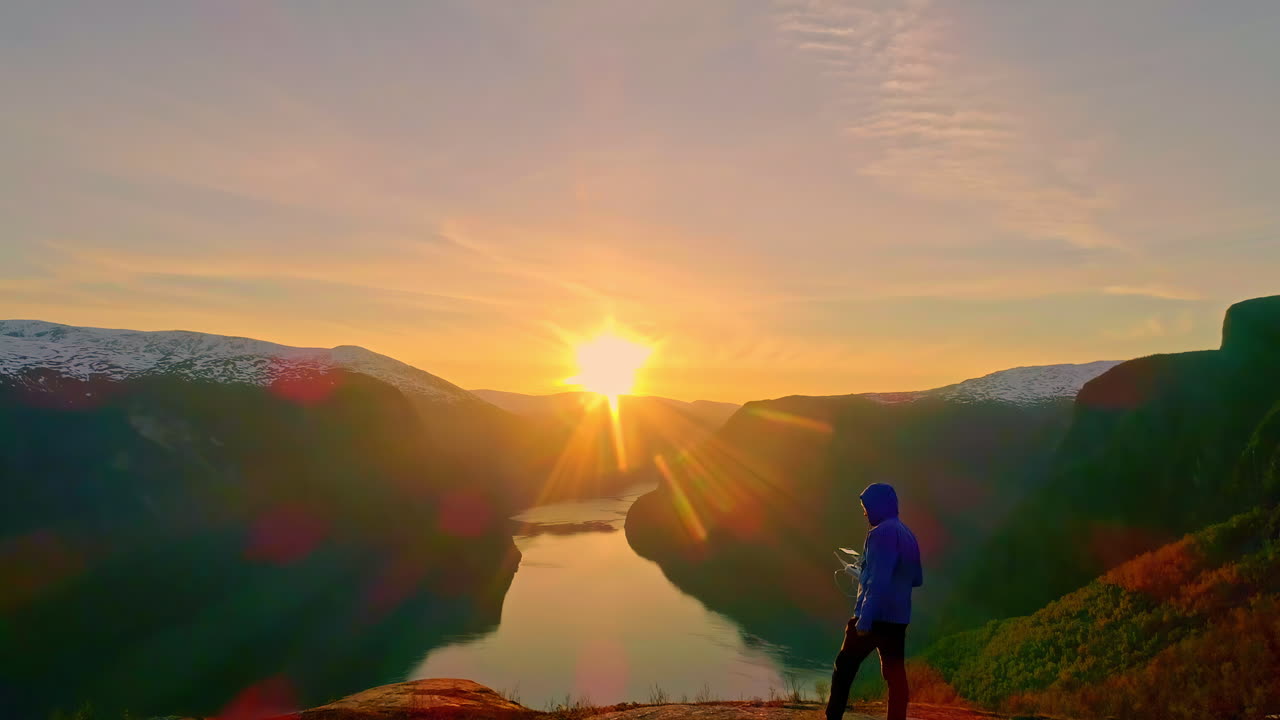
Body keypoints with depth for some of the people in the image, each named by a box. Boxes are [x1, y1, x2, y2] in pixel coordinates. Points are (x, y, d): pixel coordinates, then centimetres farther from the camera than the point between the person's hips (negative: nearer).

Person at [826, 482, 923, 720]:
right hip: (897, 617, 8)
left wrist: (864, 618, -24)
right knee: (895, 674, 6)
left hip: (876, 615, -8)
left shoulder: (882, 532, -14)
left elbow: (879, 580, -23)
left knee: (844, 667, 4)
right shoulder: (907, 535, 13)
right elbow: (917, 579, 21)